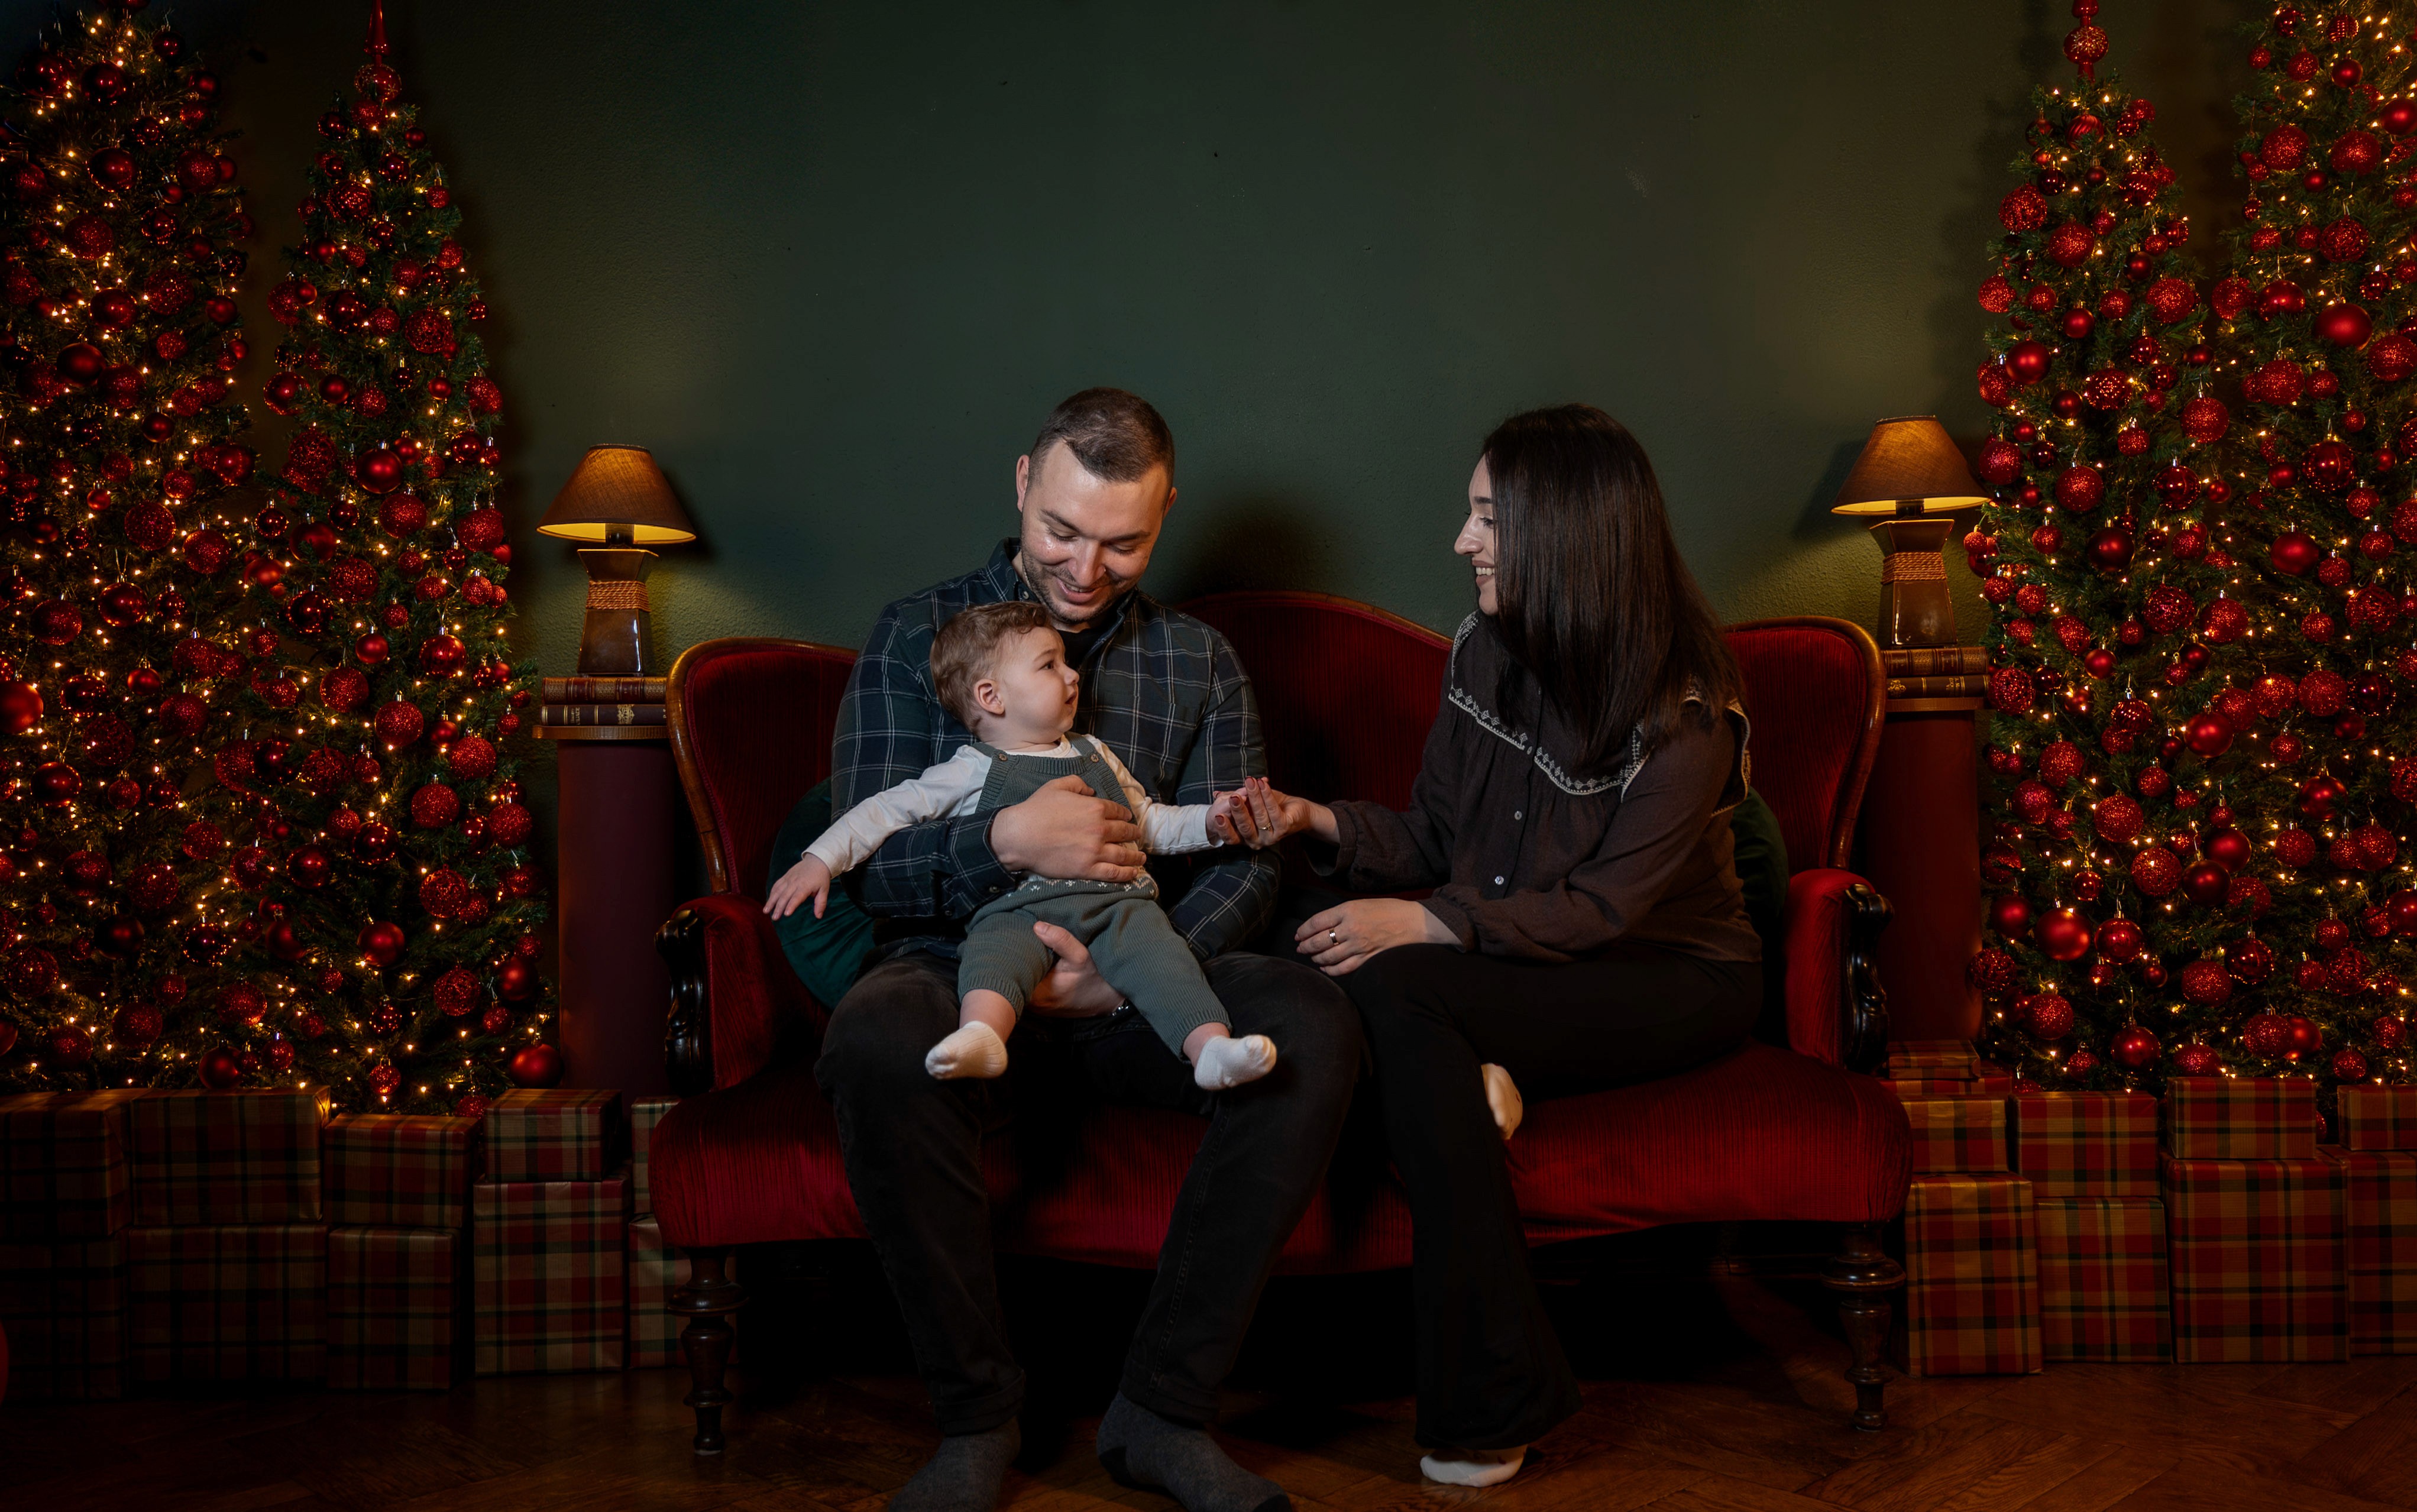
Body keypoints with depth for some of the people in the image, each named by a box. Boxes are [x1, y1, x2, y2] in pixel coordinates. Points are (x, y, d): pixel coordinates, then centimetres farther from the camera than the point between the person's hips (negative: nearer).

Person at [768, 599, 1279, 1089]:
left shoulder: (1094, 755, 31)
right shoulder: (972, 771, 14)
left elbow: (1150, 823, 36)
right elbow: (889, 809, 12)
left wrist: (1210, 821, 20)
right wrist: (822, 859, 0)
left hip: (1117, 901, 3)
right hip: (1021, 908, -3)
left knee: (1158, 953, -28)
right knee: (996, 949, -36)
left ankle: (1212, 1047, -43)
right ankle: (980, 1036, -59)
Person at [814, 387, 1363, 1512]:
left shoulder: (1200, 662, 14)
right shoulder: (916, 637, 7)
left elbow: (1242, 863, 5)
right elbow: (864, 861, -1)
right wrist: (1006, 842, -20)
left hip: (1139, 984, 2)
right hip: (967, 975, -2)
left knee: (1316, 1026, -28)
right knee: (877, 1038, -37)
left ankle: (1162, 1408, -17)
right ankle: (975, 1414, -17)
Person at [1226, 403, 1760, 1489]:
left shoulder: (1684, 707, -16)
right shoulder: (1486, 649, 4)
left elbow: (1603, 909, -19)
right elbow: (1434, 834, 8)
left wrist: (1427, 925, -28)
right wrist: (1317, 822, -10)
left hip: (1675, 979, -6)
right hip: (1515, 958, 6)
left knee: (1393, 988, -32)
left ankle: (1489, 1402, -26)